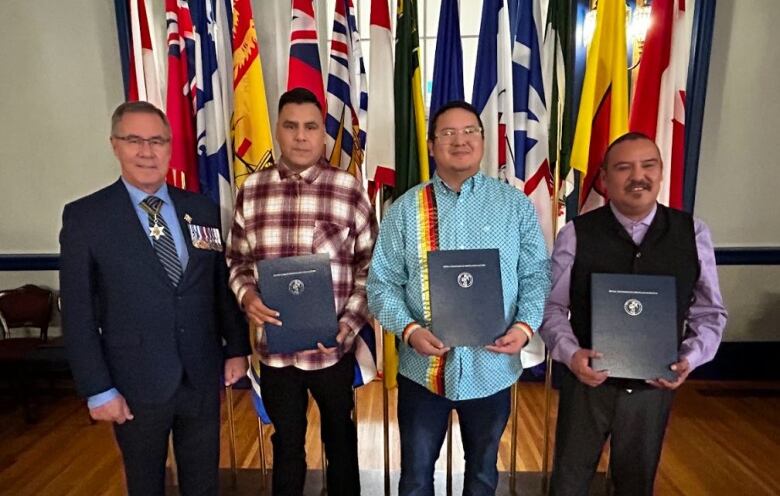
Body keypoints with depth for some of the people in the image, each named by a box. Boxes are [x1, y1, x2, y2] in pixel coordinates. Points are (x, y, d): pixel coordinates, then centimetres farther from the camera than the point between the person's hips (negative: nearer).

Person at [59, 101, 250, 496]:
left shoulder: (202, 210, 1)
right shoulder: (84, 217, -8)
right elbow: (78, 313, -7)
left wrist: (237, 348, 4)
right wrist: (97, 389, -8)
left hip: (203, 377, 2)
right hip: (135, 384, -2)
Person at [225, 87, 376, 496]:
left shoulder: (349, 190, -7)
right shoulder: (251, 191, 0)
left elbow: (370, 265, -4)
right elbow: (237, 259, 7)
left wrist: (349, 324, -15)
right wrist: (247, 296, -13)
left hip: (333, 346, -1)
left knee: (339, 438, 21)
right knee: (286, 443, 21)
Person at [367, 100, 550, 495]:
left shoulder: (516, 205, 1)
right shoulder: (405, 209, -2)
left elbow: (536, 274, 1)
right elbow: (382, 284, -4)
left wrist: (525, 325, -15)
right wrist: (409, 329, -19)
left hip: (492, 369, 1)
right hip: (423, 370, 0)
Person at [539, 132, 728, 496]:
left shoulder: (692, 234, -4)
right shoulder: (576, 235, -12)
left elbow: (710, 312, 2)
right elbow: (552, 307, -7)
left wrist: (689, 359, -13)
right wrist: (570, 353, -23)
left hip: (654, 387, 2)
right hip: (588, 382, -1)